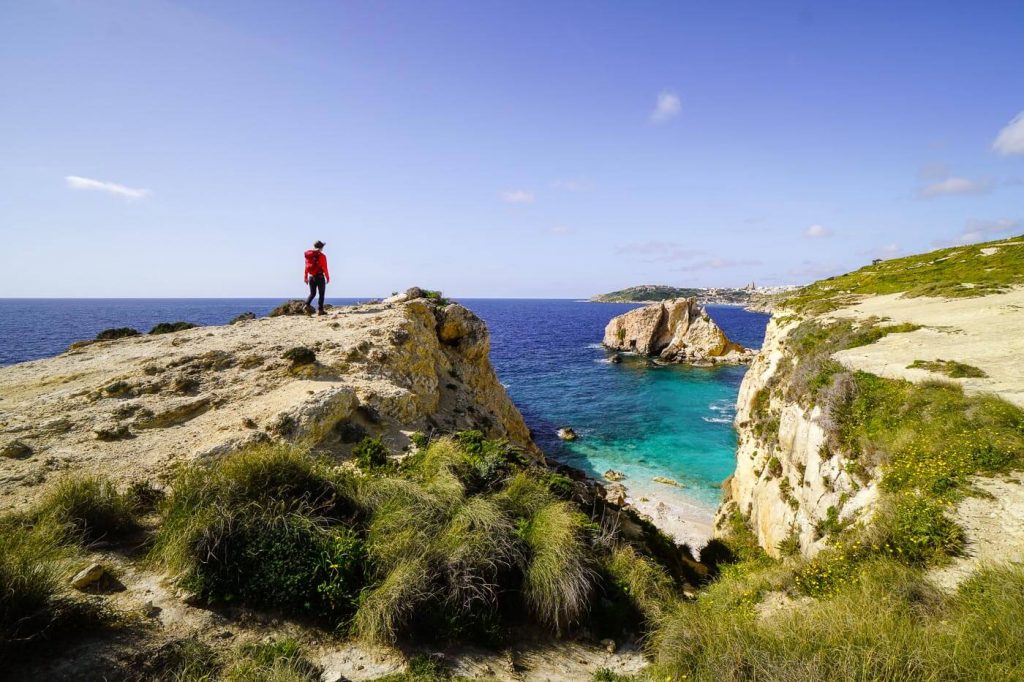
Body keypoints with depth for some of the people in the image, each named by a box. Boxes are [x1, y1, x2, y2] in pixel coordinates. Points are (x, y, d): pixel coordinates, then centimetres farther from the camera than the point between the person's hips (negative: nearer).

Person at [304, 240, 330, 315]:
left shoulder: (308, 255, 6)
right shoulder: (322, 256, -10)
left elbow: (306, 267, 9)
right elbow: (324, 268, -11)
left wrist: (305, 277, 15)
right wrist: (327, 277, -1)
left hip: (311, 277, 5)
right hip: (320, 277, -5)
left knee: (312, 293, 17)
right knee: (321, 294, 5)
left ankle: (306, 305, -3)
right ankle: (319, 310, 2)